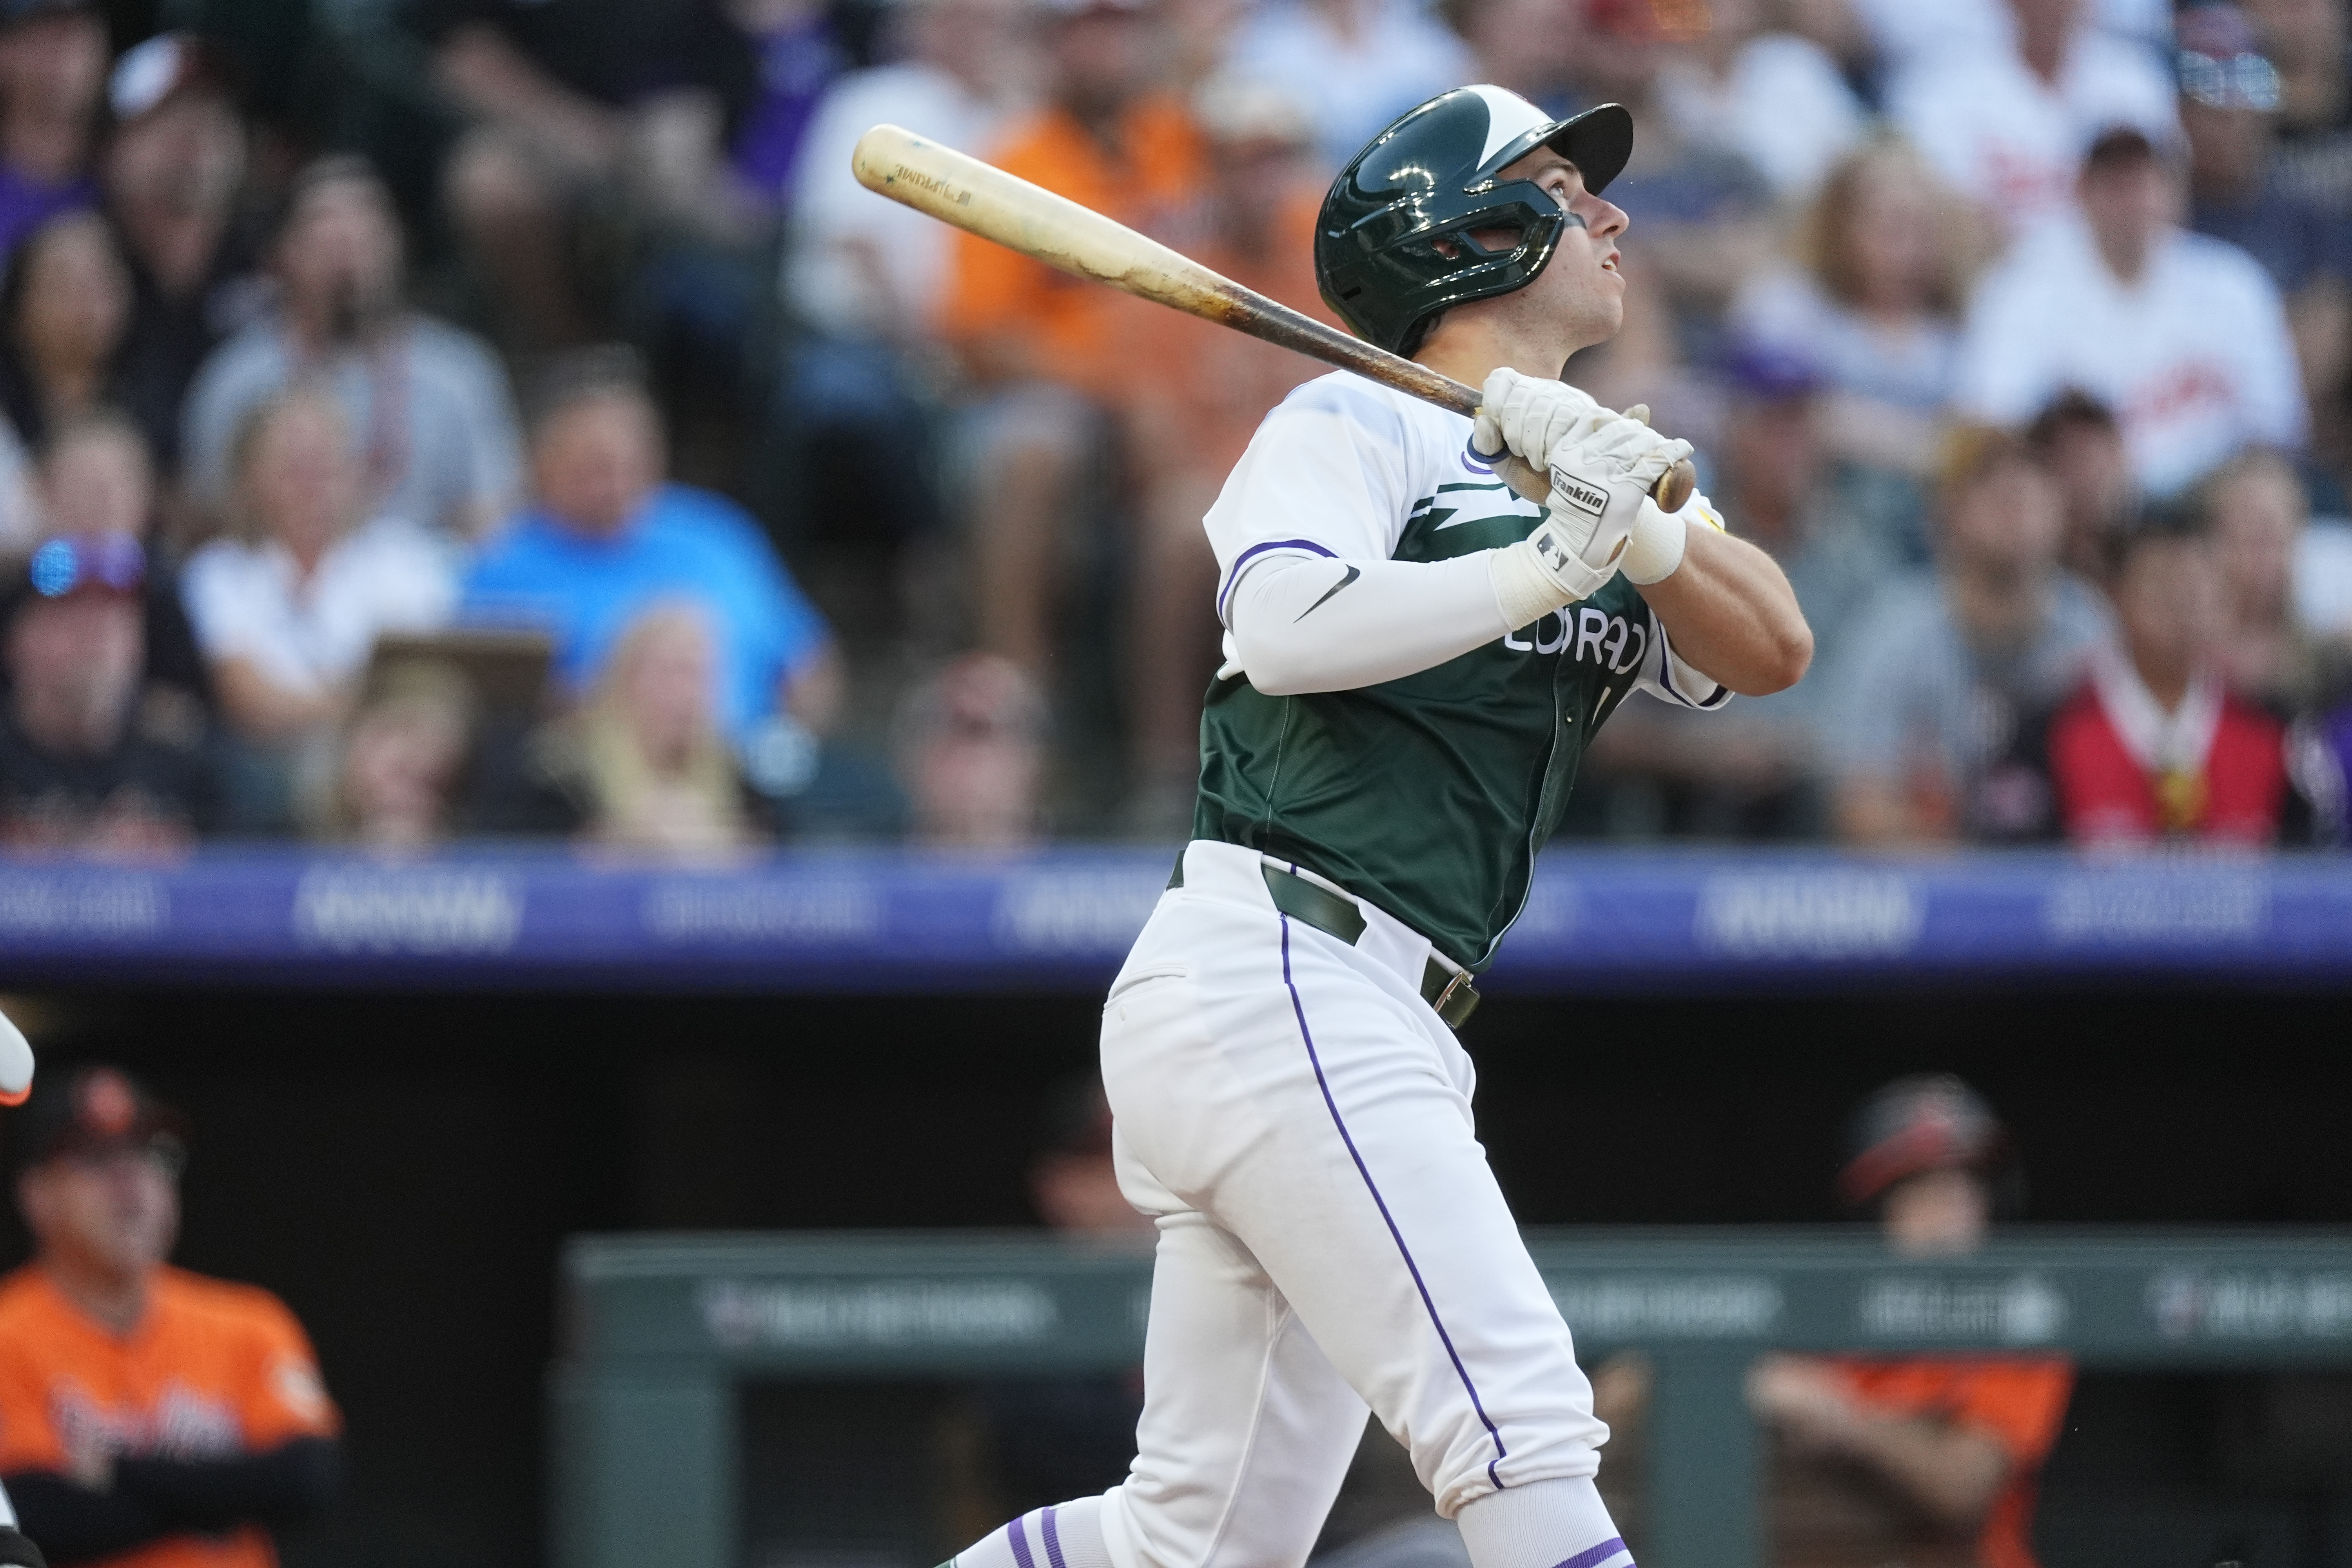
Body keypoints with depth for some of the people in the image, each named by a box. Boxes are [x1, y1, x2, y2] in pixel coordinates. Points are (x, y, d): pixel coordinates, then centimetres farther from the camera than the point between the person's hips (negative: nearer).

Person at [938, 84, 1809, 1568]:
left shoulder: (1587, 487, 22)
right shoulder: (1357, 428, 1)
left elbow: (1771, 649, 6)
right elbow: (1286, 630, -19)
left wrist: (1636, 521, -12)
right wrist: (1550, 564, -17)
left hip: (1374, 1039, 9)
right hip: (1271, 983, -9)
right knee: (1525, 1432, -19)